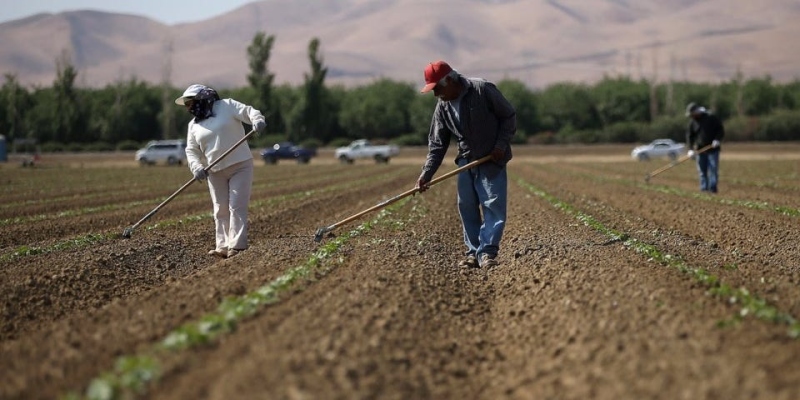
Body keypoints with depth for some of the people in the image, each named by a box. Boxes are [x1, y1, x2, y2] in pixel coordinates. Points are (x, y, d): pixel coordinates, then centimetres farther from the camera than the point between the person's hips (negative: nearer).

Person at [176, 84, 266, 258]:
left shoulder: (227, 106, -3)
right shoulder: (194, 125, 10)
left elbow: (248, 111, -11)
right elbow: (191, 151, 7)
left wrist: (257, 120, -33)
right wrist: (196, 167, -12)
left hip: (240, 166, -5)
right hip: (216, 172, 5)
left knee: (237, 207, -9)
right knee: (221, 211, 4)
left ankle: (237, 246, -11)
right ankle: (223, 247, 6)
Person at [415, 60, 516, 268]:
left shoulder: (484, 90, -16)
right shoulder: (443, 107, -1)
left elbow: (509, 116, -8)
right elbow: (437, 144, 2)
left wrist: (501, 145, -15)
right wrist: (426, 173, -8)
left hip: (492, 160, -5)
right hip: (466, 161, 5)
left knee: (493, 206, -10)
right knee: (467, 208, 5)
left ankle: (487, 252, -9)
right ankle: (473, 252, 12)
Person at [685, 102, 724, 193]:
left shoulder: (712, 118, -2)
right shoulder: (692, 122, 9)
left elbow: (721, 130, 1)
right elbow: (689, 136, 9)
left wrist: (717, 139, -15)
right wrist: (690, 149, -3)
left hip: (713, 149, -4)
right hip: (700, 150, 4)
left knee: (713, 169, -8)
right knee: (702, 171, 2)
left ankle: (712, 188, -9)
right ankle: (704, 188, 5)